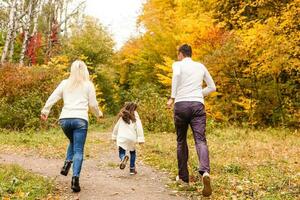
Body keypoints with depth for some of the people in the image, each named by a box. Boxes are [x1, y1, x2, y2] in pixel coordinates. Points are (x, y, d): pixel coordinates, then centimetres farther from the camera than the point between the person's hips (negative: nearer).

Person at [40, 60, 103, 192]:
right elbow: (93, 104, 8)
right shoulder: (88, 85, 6)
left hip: (65, 119, 3)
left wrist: (45, 111, 19)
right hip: (80, 119, -3)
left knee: (73, 142, 28)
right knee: (78, 150, -1)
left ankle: (67, 164, 6)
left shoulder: (65, 83, 11)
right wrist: (98, 114, 26)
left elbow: (52, 98, 9)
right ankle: (75, 179, -13)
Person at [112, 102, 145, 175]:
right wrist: (141, 139, -6)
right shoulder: (135, 117, 4)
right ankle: (132, 168, 19)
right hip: (131, 138, -1)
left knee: (121, 153, 5)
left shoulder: (122, 117, 16)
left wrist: (114, 136, 32)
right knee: (133, 152, 22)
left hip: (121, 138, 1)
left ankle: (123, 158, -30)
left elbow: (116, 127, 21)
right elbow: (139, 128, -4)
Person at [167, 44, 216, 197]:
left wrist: (172, 97, -14)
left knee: (181, 141, 13)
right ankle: (205, 172, -34)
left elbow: (176, 74, -17)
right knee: (200, 140, -9)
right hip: (198, 105, 2)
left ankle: (183, 176, 18)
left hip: (181, 104, -1)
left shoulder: (178, 64, 8)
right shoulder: (201, 66, 20)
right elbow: (212, 87, 25)